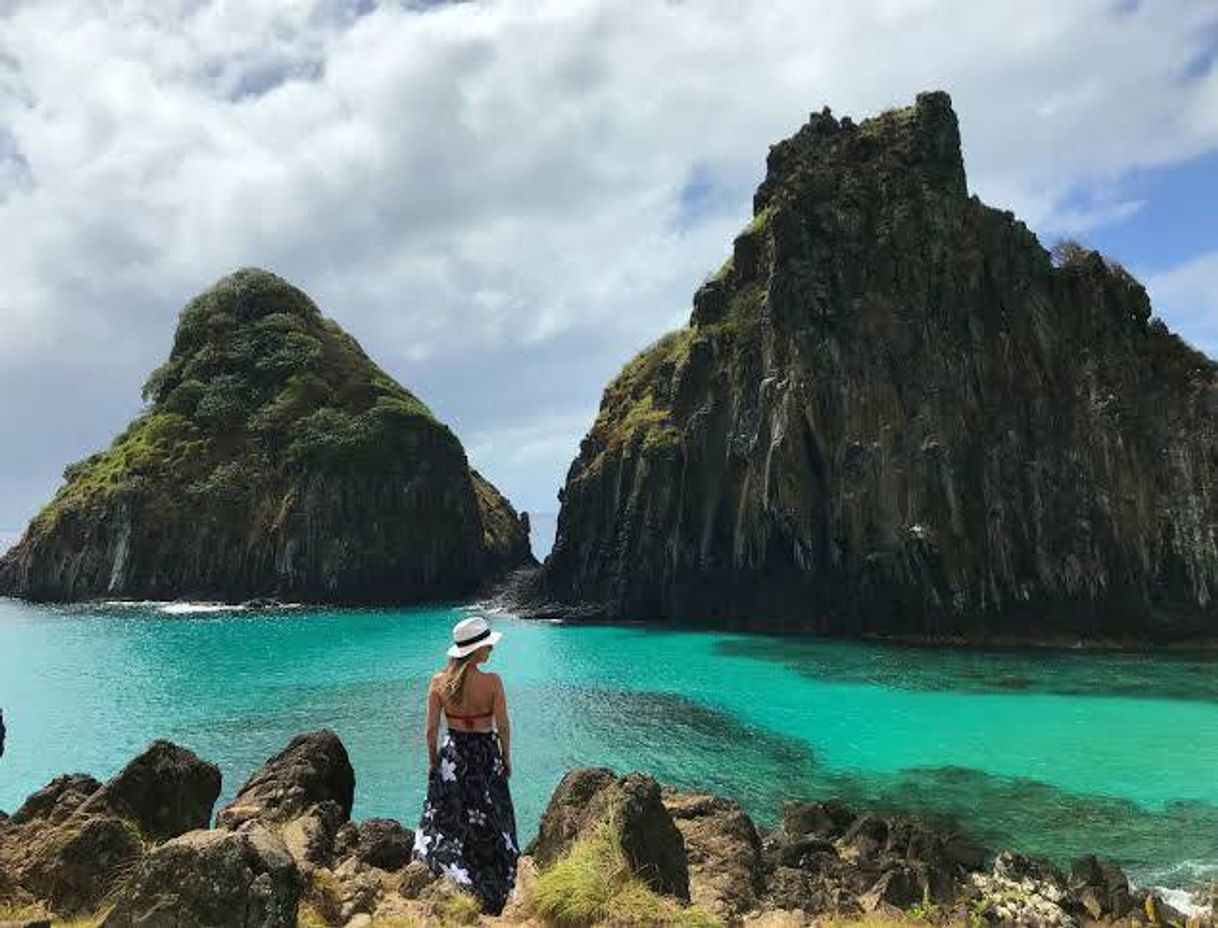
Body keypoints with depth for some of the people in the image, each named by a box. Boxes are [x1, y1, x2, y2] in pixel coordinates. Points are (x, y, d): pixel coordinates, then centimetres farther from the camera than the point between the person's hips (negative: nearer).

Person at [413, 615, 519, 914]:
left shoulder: (439, 682, -10)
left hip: (452, 755, 1)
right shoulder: (492, 682, -17)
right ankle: (490, 893, 25)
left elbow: (431, 729, -4)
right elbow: (503, 726, -11)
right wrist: (507, 759, 5)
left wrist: (432, 761, 10)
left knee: (446, 819, 18)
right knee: (488, 822, 15)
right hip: (486, 755, -1)